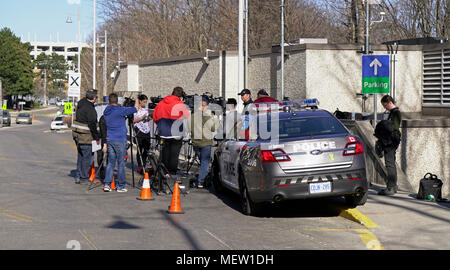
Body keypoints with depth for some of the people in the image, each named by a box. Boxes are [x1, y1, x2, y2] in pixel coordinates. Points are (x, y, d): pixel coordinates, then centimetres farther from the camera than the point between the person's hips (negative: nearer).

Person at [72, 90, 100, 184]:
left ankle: (78, 176, 20)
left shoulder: (81, 103, 8)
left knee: (81, 155, 18)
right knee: (87, 157, 2)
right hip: (85, 136, -9)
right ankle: (84, 177, 8)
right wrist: (97, 138, -10)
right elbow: (92, 125, -17)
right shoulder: (90, 109, -19)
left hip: (76, 133, 9)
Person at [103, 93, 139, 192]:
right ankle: (120, 186, 4)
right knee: (121, 163, 1)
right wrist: (136, 104, 17)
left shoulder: (106, 111, 9)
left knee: (110, 162, 10)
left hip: (110, 140, 6)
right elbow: (134, 109, -2)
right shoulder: (119, 110, -11)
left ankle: (107, 184, 3)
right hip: (120, 140, -6)